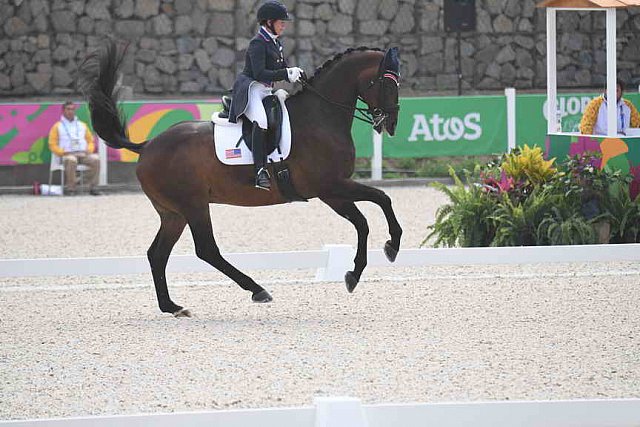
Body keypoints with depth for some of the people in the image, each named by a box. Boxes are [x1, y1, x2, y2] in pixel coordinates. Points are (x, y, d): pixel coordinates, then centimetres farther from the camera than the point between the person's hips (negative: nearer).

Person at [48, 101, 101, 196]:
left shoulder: (82, 125, 24)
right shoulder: (57, 127, 13)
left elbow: (90, 141, 24)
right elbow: (52, 145, 7)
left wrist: (89, 150, 1)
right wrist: (62, 152, -11)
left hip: (84, 154, 3)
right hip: (68, 155, -3)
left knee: (95, 159, -29)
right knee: (71, 161, -40)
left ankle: (92, 187, -26)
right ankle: (71, 189, -34)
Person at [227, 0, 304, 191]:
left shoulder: (276, 42, 16)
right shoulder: (258, 43, -12)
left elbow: (283, 68, 23)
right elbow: (260, 73, -22)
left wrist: (295, 73, 3)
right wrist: (286, 74, -25)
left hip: (266, 91, 10)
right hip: (250, 88, -10)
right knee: (261, 121, -33)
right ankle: (261, 171, -40)